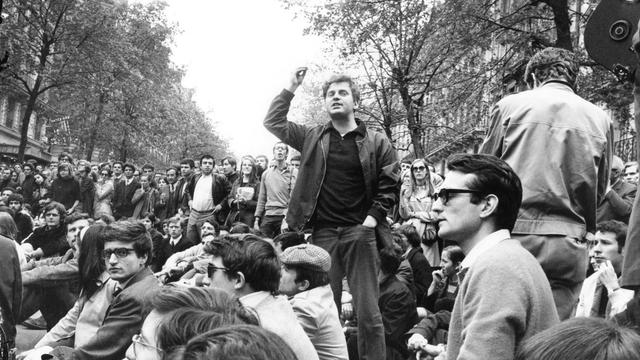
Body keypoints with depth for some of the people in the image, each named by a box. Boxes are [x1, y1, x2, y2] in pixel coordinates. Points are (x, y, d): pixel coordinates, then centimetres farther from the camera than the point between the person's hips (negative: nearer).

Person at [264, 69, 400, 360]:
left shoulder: (377, 142, 3)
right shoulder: (313, 138, 11)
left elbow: (390, 185, 2)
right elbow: (273, 122, 13)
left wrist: (372, 219, -7)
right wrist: (290, 88, 5)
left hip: (360, 232, -2)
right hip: (323, 233, 2)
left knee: (368, 311, -1)